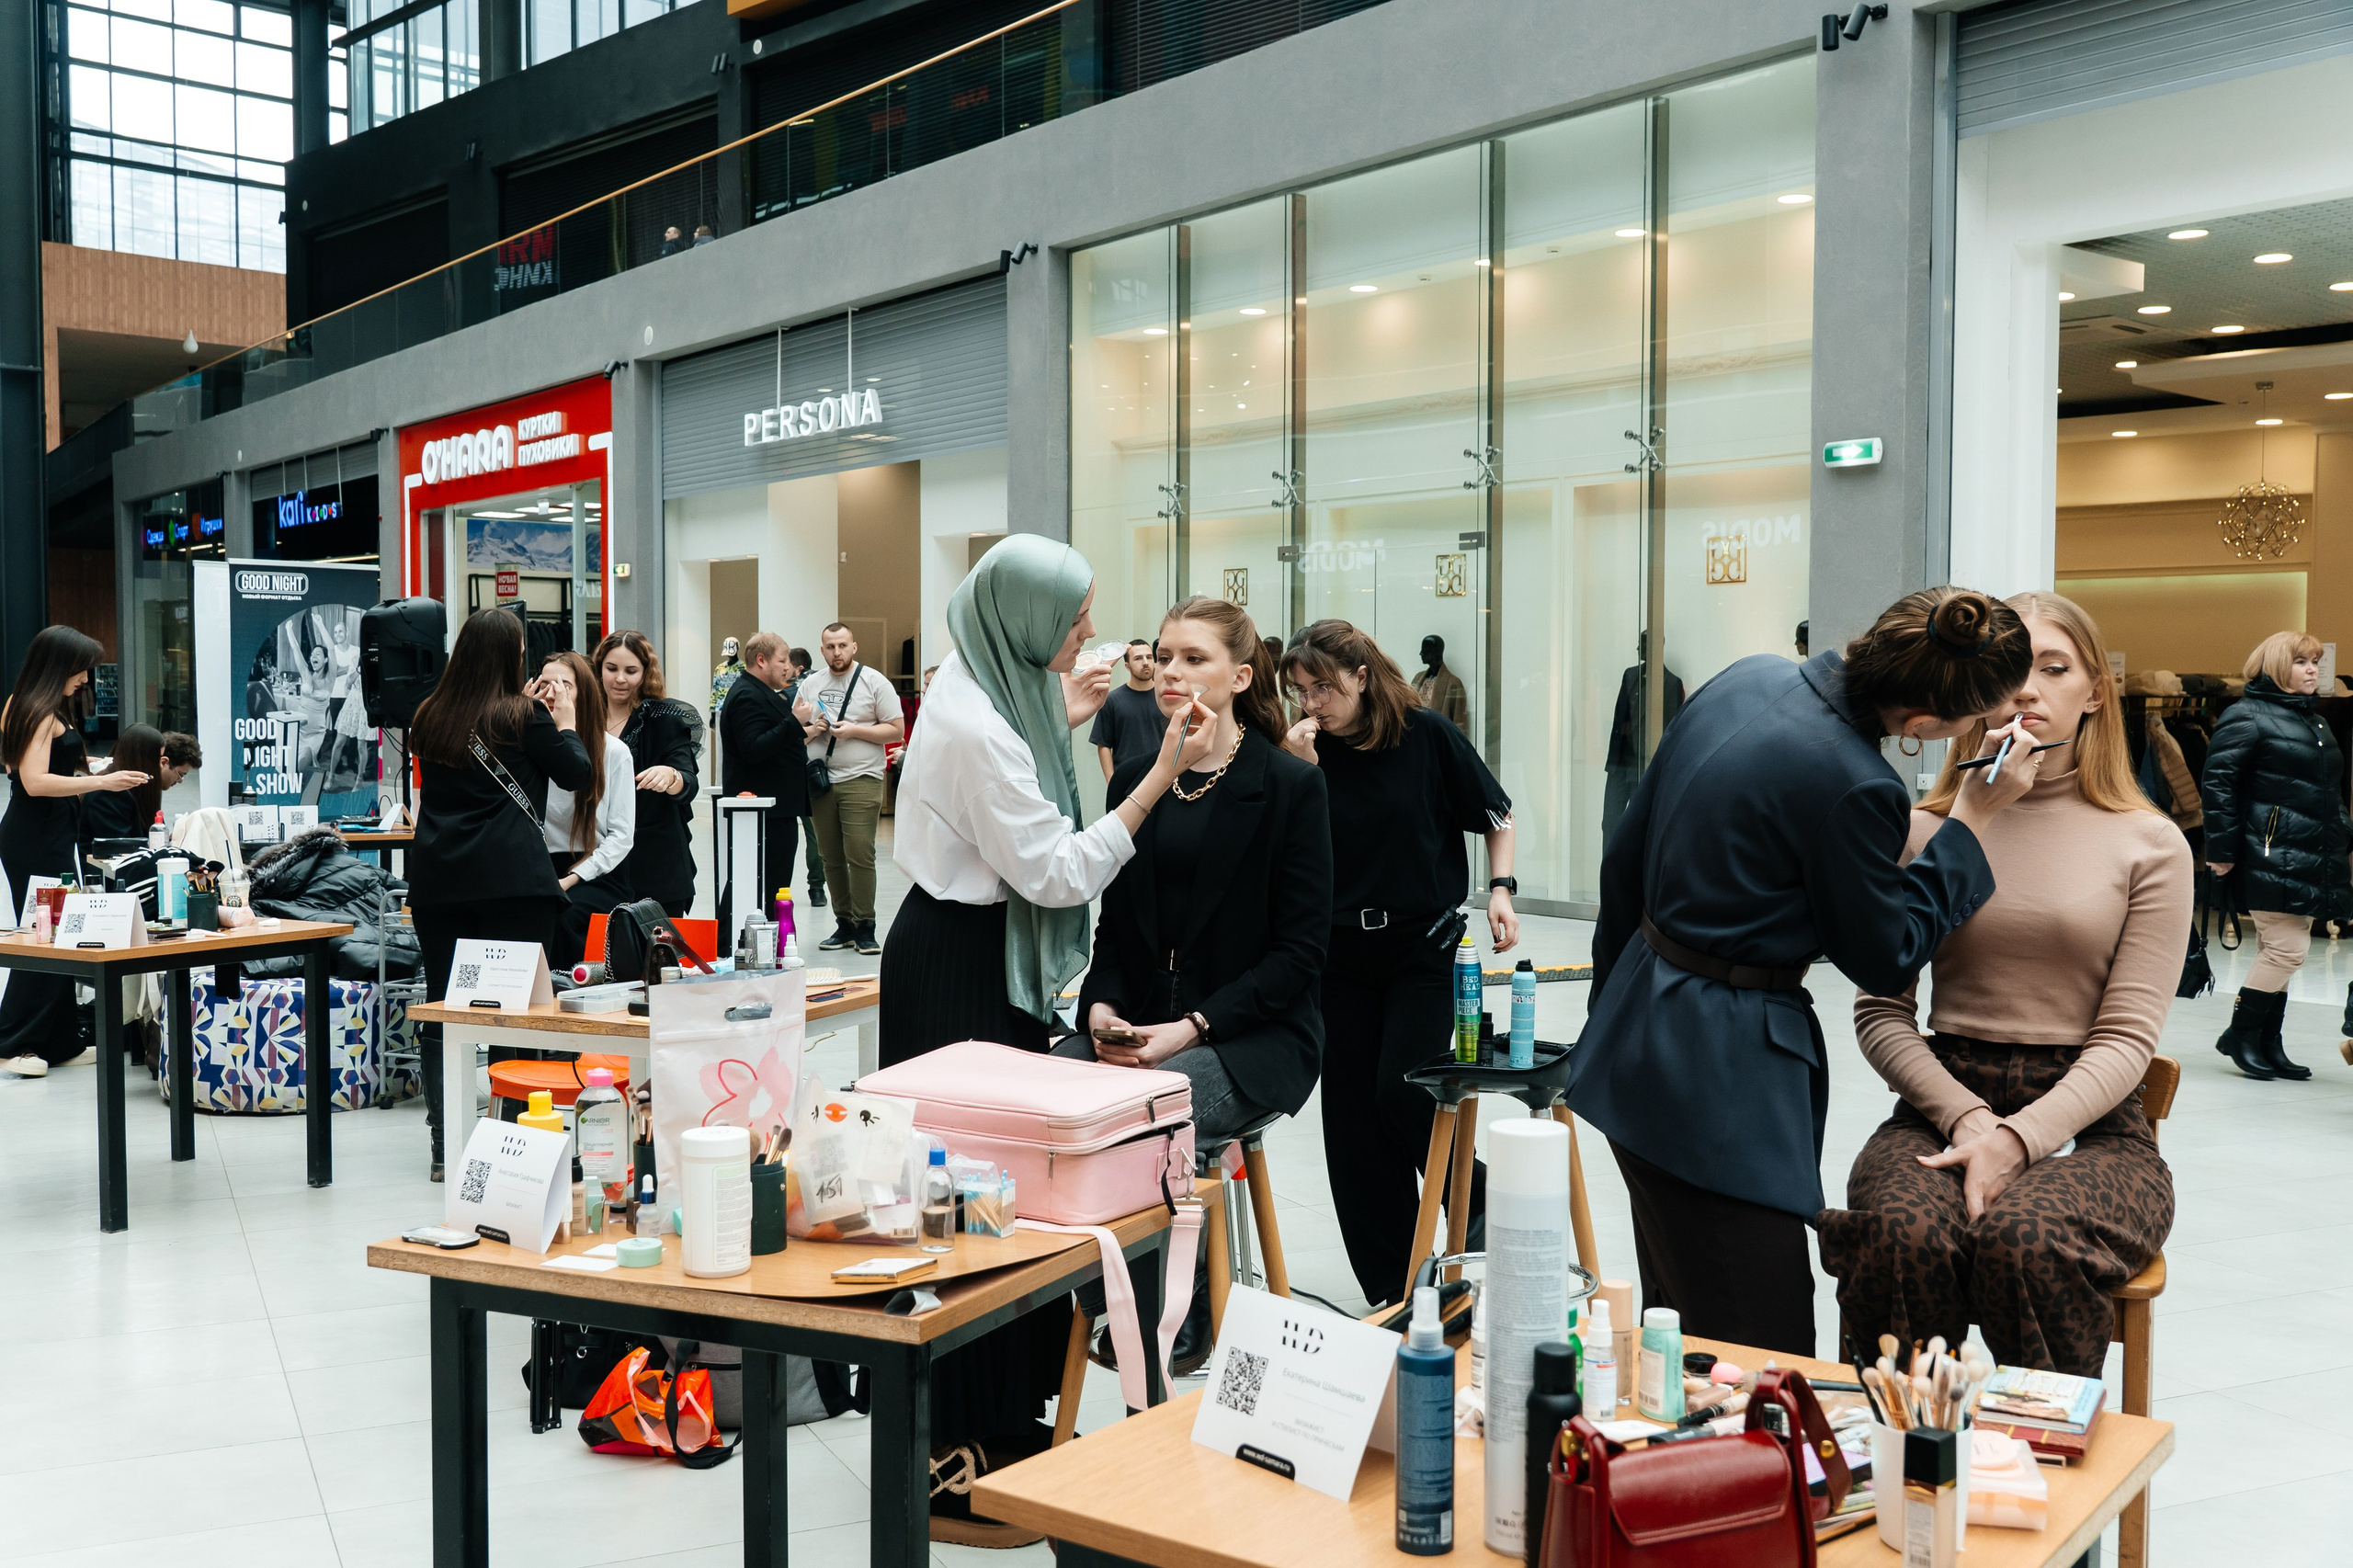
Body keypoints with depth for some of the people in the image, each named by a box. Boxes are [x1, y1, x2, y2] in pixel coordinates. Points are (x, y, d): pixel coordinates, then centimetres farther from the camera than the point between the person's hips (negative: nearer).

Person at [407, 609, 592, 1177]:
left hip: (436, 878, 5)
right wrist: (564, 720, 18)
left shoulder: (428, 718, 10)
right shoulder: (522, 716, -4)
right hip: (512, 878, -4)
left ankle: (445, 1145, 9)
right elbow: (577, 773, 4)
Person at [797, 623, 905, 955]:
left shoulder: (874, 682, 2)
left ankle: (865, 928, -3)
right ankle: (844, 925, 14)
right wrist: (812, 730, -4)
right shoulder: (811, 686, 14)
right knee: (831, 858, 6)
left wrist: (854, 730, -12)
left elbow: (897, 730, -3)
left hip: (861, 781, -4)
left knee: (860, 856, -9)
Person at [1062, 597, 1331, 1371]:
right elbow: (1114, 923, 14)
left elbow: (1300, 948, -8)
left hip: (1251, 1037, -5)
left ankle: (1178, 1323, -8)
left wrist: (1193, 1027, -17)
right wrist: (1103, 1006, -7)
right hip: (1136, 1023, 5)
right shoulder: (1135, 781, 12)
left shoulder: (1291, 787, -5)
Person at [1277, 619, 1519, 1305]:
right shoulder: (1307, 750, -1)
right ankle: (1390, 1286, 15)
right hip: (1343, 953, 3)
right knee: (1352, 1116, 4)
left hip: (1426, 945, -3)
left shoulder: (1427, 736, -7)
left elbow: (1496, 816, 5)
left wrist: (1500, 889, -7)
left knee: (1401, 1090, -13)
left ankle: (1477, 1192, 18)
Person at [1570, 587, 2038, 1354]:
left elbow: (1626, 860, 11)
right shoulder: (1854, 785, -23)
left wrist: (1617, 1003, 23)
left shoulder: (1748, 678, 3)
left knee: (1677, 1332, 21)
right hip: (1723, 1082, -9)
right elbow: (1886, 960, -7)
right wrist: (1972, 816, -3)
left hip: (1636, 1039, 10)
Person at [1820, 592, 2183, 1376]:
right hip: (1944, 1099, 1)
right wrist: (1966, 1117, -14)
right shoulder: (1925, 831, 7)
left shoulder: (2149, 844, 5)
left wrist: (2018, 1135, -17)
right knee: (1907, 1232, -33)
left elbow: (2127, 1036, -2)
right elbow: (1880, 1013, 4)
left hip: (2087, 1120, 0)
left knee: (2022, 1238, -34)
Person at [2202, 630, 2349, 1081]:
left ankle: (2268, 1044, 15)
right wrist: (2222, 850, -16)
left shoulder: (2315, 723, 21)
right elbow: (2217, 784, -12)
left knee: (2278, 951, 10)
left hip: (2310, 863, 8)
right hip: (2269, 860, -8)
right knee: (2288, 949, -11)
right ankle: (2239, 1035, 2)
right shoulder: (2248, 716, -6)